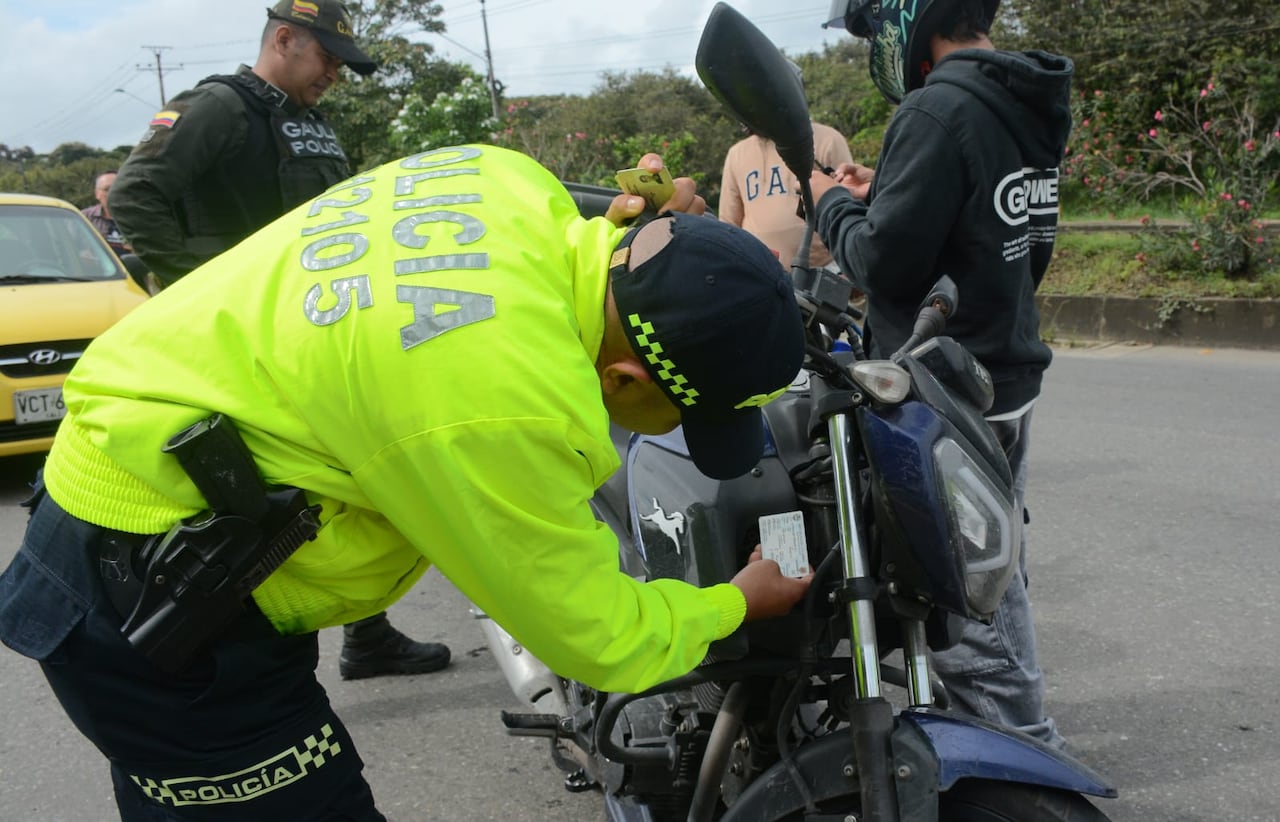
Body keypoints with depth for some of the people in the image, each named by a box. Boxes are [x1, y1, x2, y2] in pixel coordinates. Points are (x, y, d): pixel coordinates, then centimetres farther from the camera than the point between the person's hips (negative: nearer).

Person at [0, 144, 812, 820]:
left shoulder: (514, 181, -11)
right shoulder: (504, 408, -33)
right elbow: (592, 635, -17)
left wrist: (629, 230, -6)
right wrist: (730, 606, 2)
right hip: (149, 598, -9)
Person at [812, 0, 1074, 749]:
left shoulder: (940, 110, -20)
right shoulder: (1029, 106, 10)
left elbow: (886, 261, -21)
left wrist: (835, 204, -3)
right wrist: (884, 196, 12)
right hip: (1012, 375, 10)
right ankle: (1022, 733, 39)